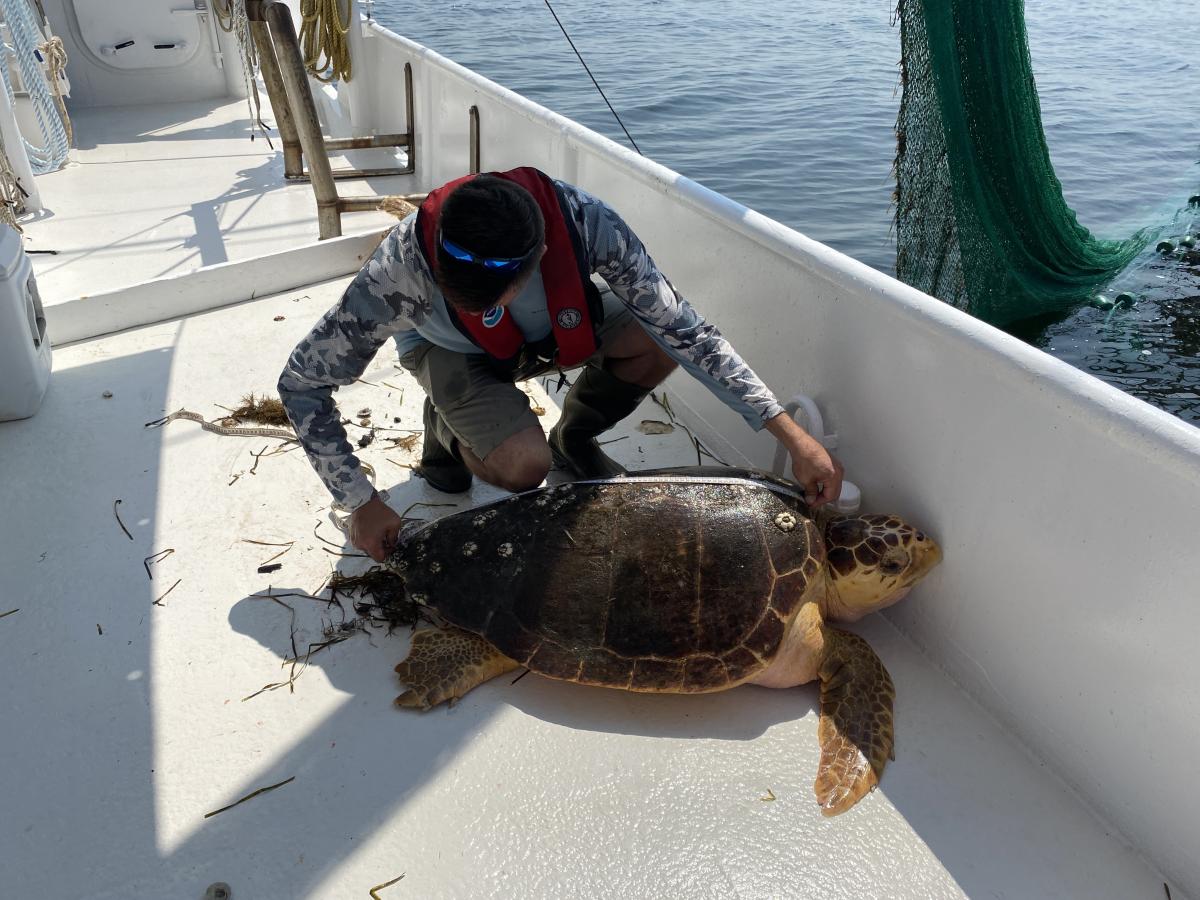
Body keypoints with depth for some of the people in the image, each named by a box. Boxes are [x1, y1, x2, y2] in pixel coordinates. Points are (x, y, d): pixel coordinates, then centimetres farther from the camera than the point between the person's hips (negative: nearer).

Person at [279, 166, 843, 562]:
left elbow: (685, 330, -31)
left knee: (661, 339, -24)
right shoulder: (399, 269, -39)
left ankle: (573, 438, 5)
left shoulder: (584, 221, -37)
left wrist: (792, 435, -34)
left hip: (549, 330, 3)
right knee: (523, 464, -31)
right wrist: (360, 502, -27)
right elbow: (301, 383, -26)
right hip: (450, 351, -2)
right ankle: (446, 427, 5)